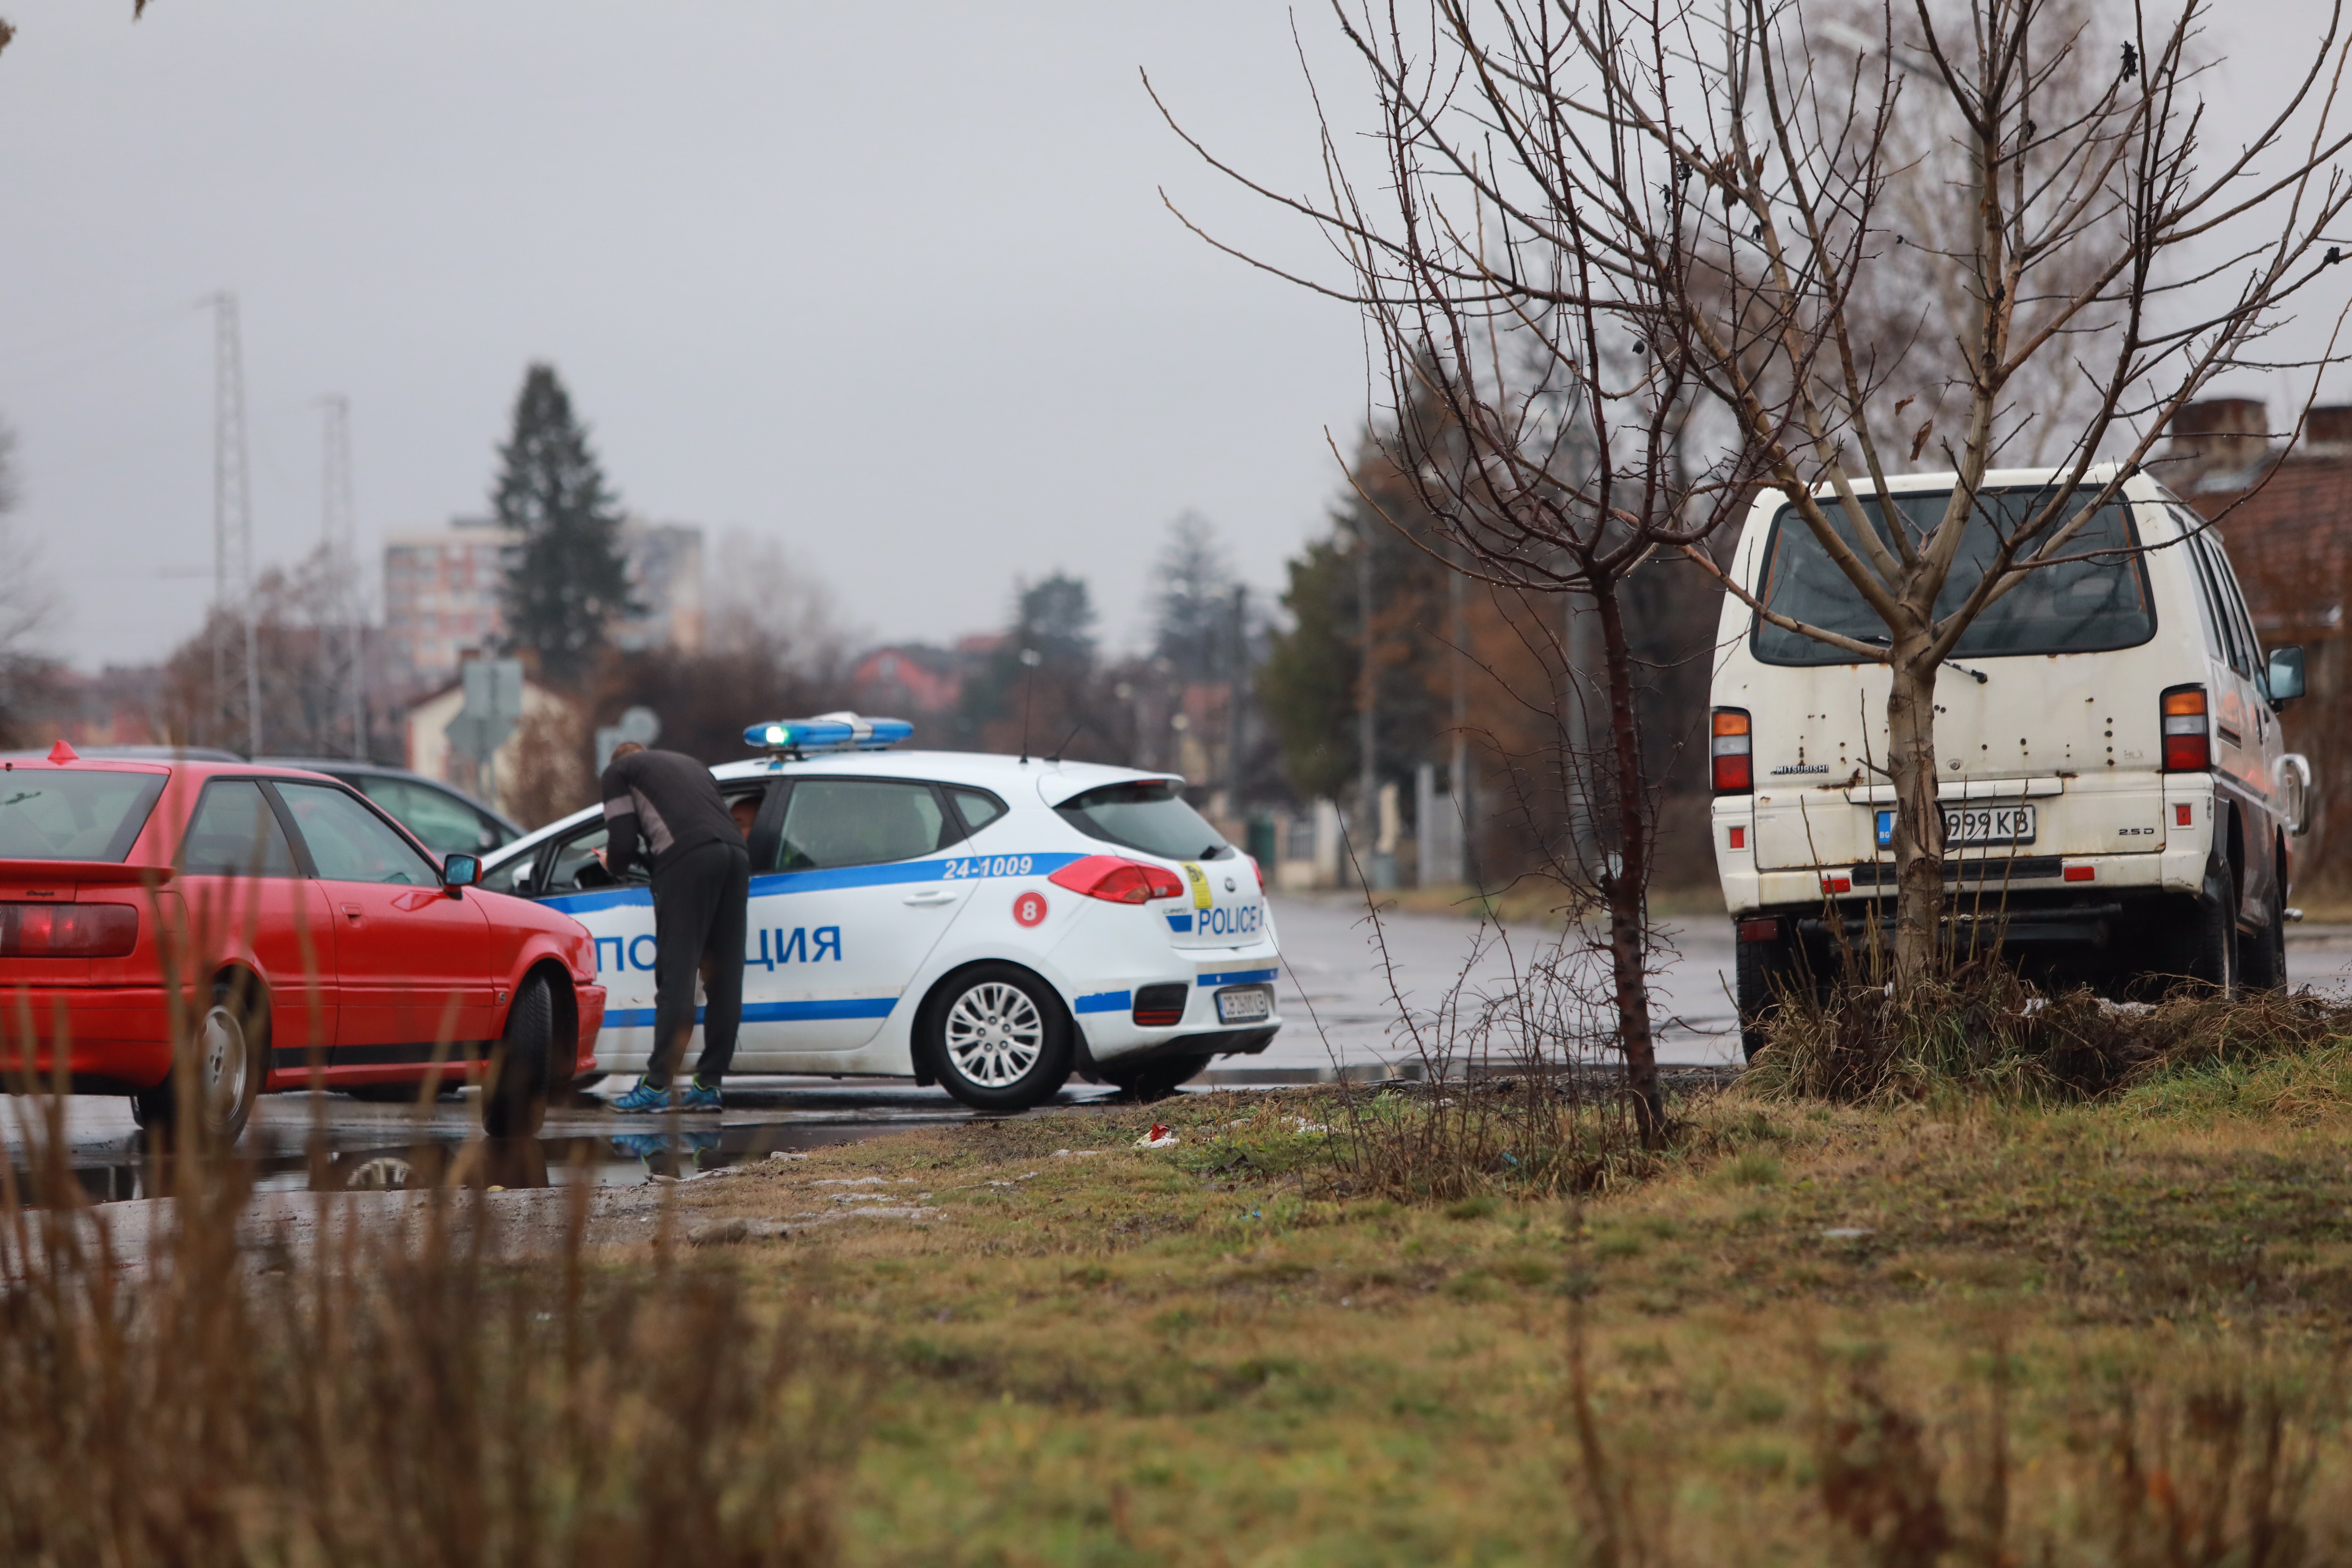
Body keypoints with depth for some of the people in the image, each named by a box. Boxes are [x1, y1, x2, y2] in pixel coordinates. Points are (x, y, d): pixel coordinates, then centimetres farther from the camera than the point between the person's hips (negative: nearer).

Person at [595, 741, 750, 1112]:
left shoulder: (619, 771, 18)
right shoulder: (690, 764, 37)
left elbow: (622, 844, 6)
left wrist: (613, 864, 29)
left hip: (688, 858, -6)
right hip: (736, 856, 6)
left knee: (676, 974, -6)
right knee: (723, 977, 7)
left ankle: (657, 1085, -6)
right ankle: (708, 1085, 8)